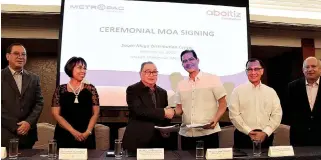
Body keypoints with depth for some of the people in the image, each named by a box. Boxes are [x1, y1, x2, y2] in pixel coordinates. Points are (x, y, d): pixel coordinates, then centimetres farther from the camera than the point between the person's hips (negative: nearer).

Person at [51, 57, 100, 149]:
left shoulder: (90, 89, 3)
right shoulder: (60, 90, 2)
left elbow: (95, 113, 3)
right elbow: (56, 114, -2)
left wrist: (88, 132, -9)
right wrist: (73, 131, -11)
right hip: (64, 136, 0)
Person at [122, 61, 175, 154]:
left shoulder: (162, 92, 12)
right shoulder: (132, 90, -6)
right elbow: (138, 110, -20)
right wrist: (163, 112, -19)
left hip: (158, 141, 5)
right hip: (137, 141, -4)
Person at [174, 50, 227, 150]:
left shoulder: (212, 79, 0)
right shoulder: (181, 85, 11)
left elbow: (223, 104, 0)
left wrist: (215, 120, -16)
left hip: (208, 133, -3)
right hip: (186, 134, 4)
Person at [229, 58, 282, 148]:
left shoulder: (271, 92, 7)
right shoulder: (238, 91, -1)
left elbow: (277, 114, 3)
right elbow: (234, 115, -6)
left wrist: (265, 132, -8)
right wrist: (249, 132, -11)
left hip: (266, 137, 2)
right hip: (243, 136, -2)